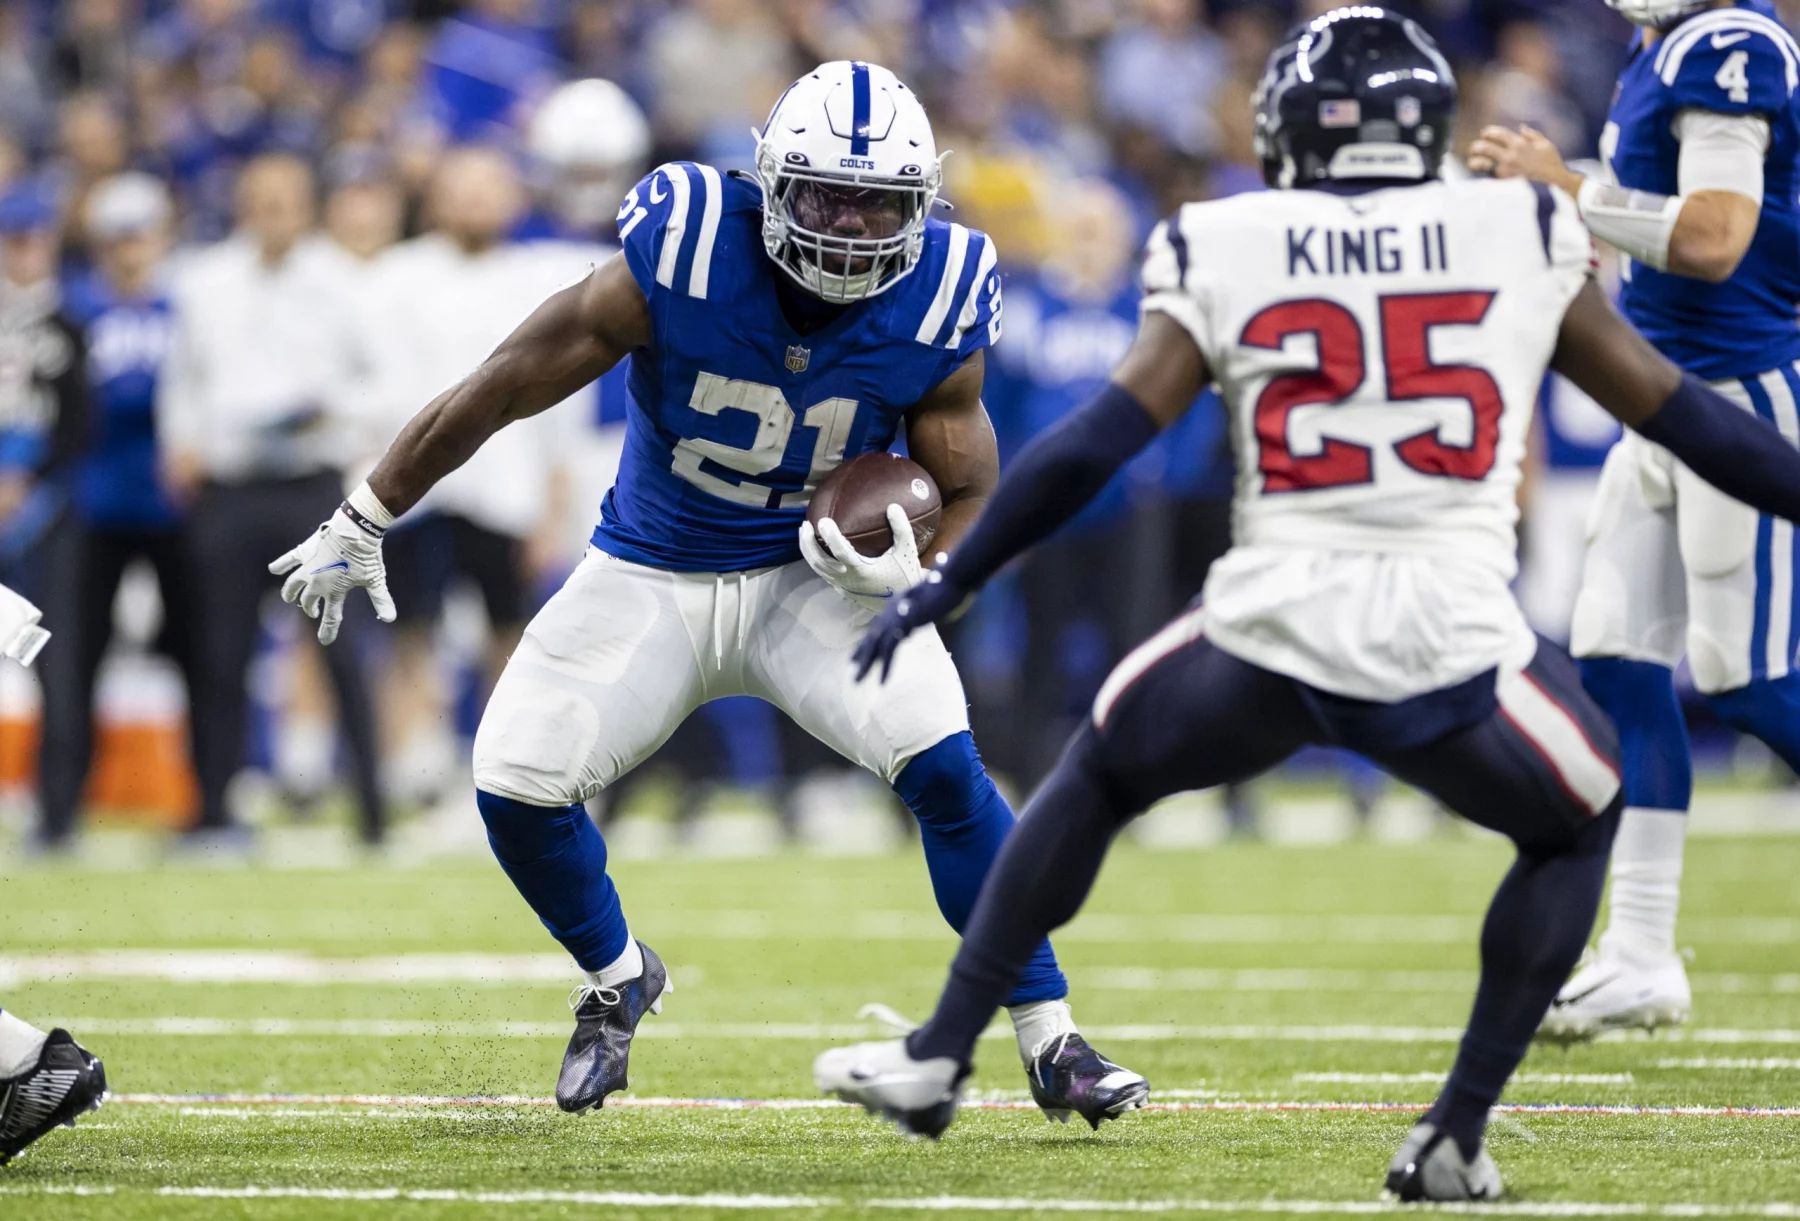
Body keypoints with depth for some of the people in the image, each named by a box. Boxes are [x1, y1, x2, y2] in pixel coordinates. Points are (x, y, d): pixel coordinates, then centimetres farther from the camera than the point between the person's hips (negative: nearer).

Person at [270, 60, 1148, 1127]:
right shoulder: (682, 259, -25)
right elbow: (502, 390, -15)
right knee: (516, 787, -11)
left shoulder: (933, 312, -18)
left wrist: (913, 568, -26)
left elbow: (968, 491, -3)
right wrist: (362, 527, -9)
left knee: (945, 769, -22)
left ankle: (1052, 1046, -9)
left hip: (813, 575, 0)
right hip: (652, 577, 0)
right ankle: (617, 979, 22)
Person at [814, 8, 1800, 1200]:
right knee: (1575, 829, 28)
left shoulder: (1224, 254, 7)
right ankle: (1456, 1136, 17)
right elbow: (1675, 410, 15)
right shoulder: (1525, 239, 10)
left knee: (1100, 774, 30)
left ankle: (939, 1056, 31)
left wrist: (946, 585, 11)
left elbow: (1096, 443, 3)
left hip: (1269, 639, 1)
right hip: (1456, 647, -1)